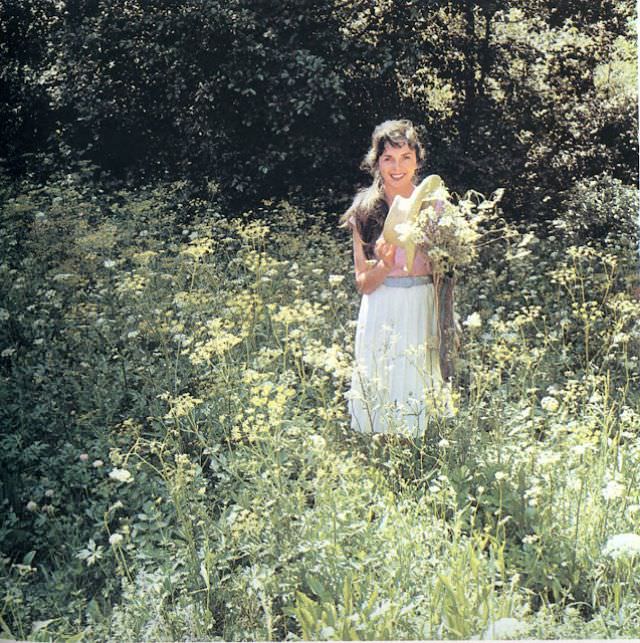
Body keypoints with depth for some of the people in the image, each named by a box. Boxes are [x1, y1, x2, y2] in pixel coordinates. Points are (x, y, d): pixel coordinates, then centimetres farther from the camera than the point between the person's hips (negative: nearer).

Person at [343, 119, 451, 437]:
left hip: (424, 312, 1)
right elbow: (362, 283, 1)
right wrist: (386, 266, -17)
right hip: (381, 314, 0)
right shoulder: (365, 210, 1)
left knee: (421, 398, 3)